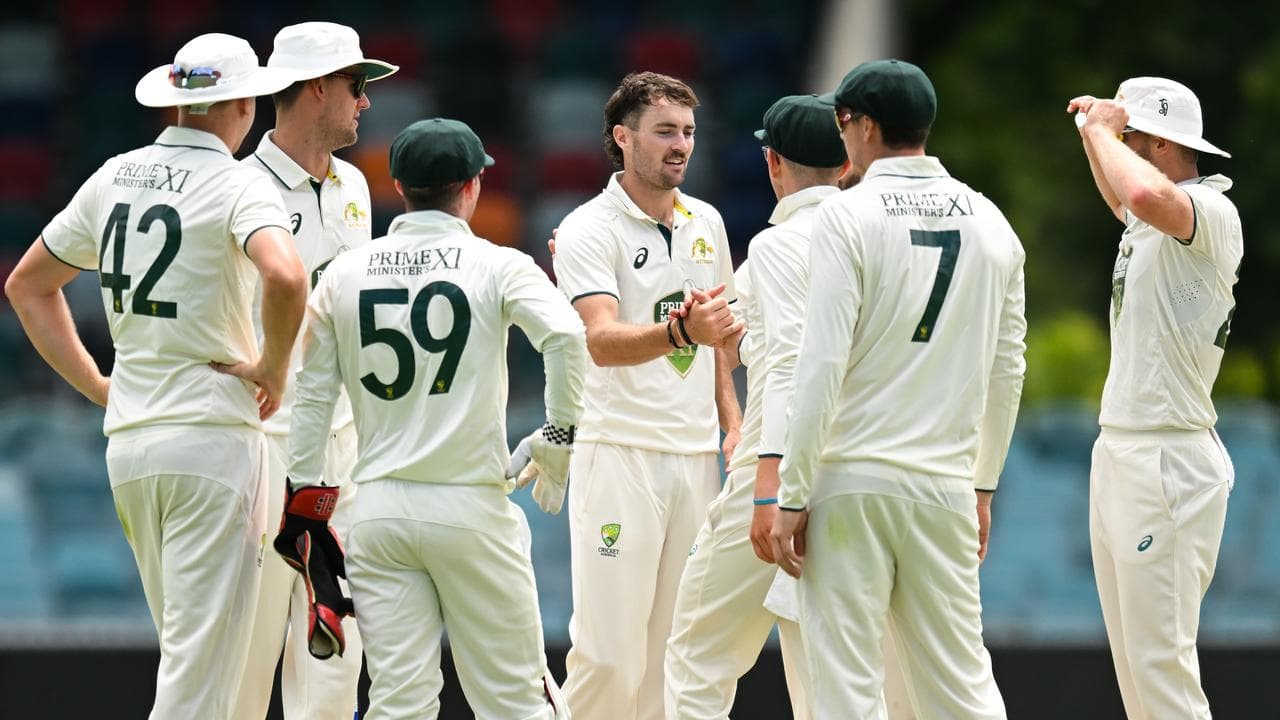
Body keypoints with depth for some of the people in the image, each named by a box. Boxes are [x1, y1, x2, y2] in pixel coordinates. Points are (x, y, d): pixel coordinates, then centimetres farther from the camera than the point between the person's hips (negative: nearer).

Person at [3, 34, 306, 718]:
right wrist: (273, 367, -12)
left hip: (127, 441, 7)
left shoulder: (113, 177, 12)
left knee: (187, 652, 17)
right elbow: (285, 277, -30)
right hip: (213, 430, -7)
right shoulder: (237, 184, -9)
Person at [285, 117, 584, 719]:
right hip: (471, 508, -3)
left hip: (377, 510, 3)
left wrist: (305, 493, 14)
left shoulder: (345, 273, 7)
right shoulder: (497, 266, -3)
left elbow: (312, 393, 9)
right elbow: (565, 334, -20)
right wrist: (559, 435, -8)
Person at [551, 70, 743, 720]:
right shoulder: (589, 230, -8)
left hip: (696, 456, 6)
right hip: (620, 455, -6)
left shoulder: (705, 222, 13)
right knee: (609, 652, -11)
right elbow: (602, 342, -22)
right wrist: (683, 332, -39)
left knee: (674, 647, 4)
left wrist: (732, 421, 11)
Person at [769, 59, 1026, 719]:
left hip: (852, 484, -5)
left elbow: (822, 365, -11)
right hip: (946, 485, 5)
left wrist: (792, 496, -8)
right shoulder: (988, 221, 9)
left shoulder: (849, 215, -7)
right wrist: (983, 484, 23)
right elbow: (1006, 370, 13)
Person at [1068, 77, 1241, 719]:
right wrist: (1093, 132, 23)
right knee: (1133, 661, 11)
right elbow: (1124, 199, 40)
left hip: (1168, 463, -10)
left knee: (1160, 663, -13)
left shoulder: (1211, 212, -14)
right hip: (1117, 452, 10)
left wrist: (1105, 132, -19)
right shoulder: (1148, 223, 15)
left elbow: (1147, 195, -37)